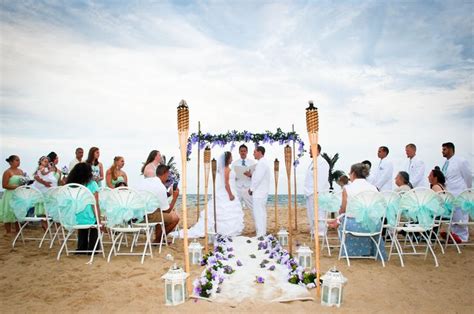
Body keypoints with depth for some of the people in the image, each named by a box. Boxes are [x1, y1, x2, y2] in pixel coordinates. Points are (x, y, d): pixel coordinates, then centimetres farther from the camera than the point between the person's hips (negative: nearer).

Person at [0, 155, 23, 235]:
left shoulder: (21, 171, 11)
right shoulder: (7, 172, -9)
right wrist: (16, 187, -20)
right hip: (10, 195, -6)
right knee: (9, 213, 0)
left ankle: (18, 231, 19)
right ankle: (8, 231, 10)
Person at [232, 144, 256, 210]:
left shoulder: (252, 162, 7)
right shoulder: (234, 163, 10)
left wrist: (250, 175, -20)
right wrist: (234, 176, -17)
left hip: (248, 189, -1)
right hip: (237, 188, 1)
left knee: (252, 207, -6)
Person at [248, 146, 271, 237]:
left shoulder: (262, 163, -15)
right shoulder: (262, 162, 17)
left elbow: (258, 178, -19)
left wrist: (251, 189, -10)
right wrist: (251, 175, 8)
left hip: (259, 193, -11)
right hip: (259, 193, 11)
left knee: (258, 214, -6)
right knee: (260, 213, 15)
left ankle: (261, 235, -1)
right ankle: (262, 233, 22)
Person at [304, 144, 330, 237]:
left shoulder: (322, 162, -11)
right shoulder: (313, 162, 19)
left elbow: (322, 180, -18)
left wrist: (317, 192, -22)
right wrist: (308, 191, 17)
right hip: (310, 193, 10)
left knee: (319, 214, -8)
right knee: (311, 215, 15)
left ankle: (320, 233, -3)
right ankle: (313, 232, 24)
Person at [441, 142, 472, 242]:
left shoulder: (461, 161, -10)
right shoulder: (446, 163, 9)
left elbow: (468, 177, -2)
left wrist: (467, 191, 8)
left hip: (459, 195, -7)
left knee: (460, 218, 1)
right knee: (452, 218, 12)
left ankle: (462, 238, 12)